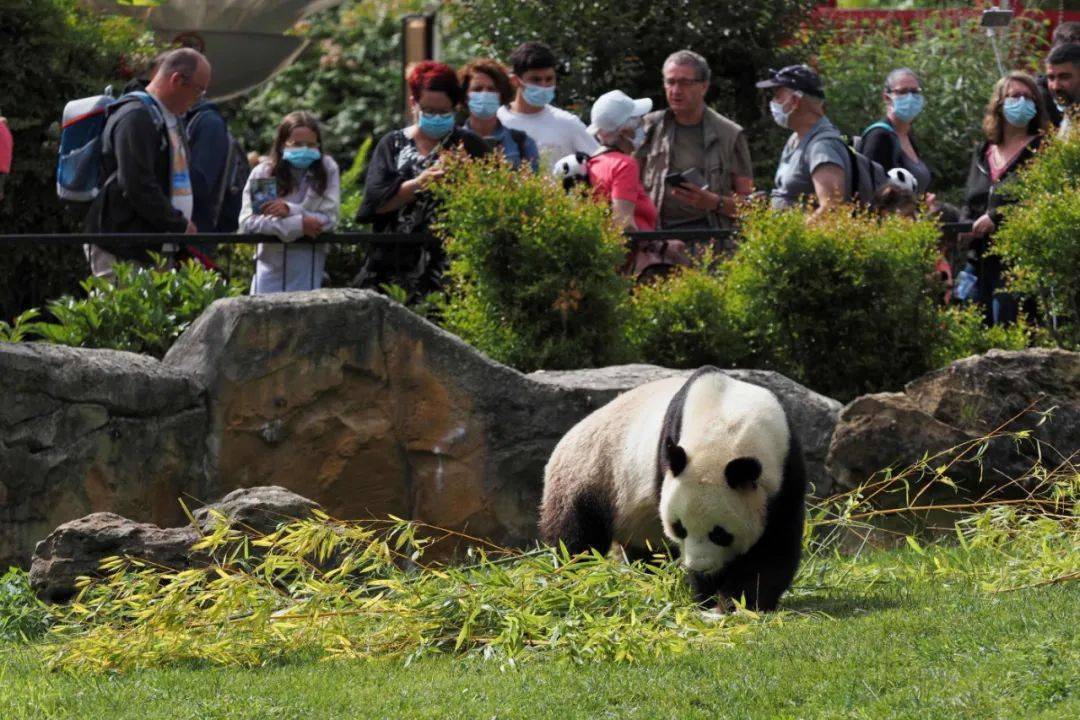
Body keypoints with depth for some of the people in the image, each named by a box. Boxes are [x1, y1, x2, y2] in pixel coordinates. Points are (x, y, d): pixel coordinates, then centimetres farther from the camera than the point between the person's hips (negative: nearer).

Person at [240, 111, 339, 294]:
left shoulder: (327, 169, -2)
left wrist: (289, 210, -20)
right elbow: (247, 222, -13)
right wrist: (298, 224, -19)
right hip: (271, 264, 0)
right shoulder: (263, 173, -4)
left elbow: (330, 219, -8)